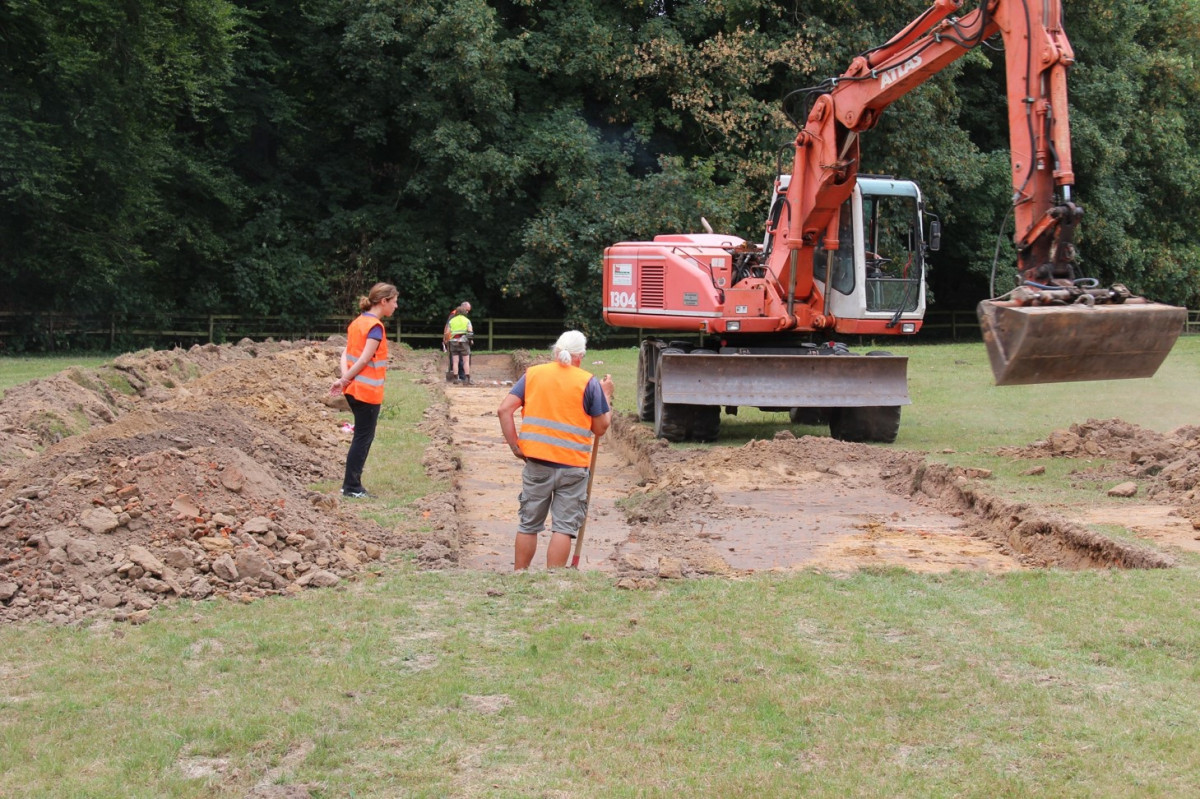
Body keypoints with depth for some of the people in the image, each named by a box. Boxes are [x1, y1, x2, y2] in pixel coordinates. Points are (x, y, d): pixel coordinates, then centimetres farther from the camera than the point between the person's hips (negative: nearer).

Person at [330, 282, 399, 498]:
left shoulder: (357, 323, 11)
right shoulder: (375, 327, -16)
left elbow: (345, 354, 6)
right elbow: (364, 360, -19)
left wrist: (344, 378, -6)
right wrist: (345, 380, -9)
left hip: (354, 389, 8)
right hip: (368, 391, -8)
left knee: (361, 436, 15)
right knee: (363, 438, 0)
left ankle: (351, 485, 17)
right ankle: (352, 487, 4)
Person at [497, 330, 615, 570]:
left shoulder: (532, 374, 3)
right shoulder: (588, 382, -4)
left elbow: (504, 410, -5)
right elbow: (601, 428, 1)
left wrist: (515, 446, 0)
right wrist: (606, 395, 13)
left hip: (536, 462, 3)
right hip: (573, 465, -3)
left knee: (528, 525, 13)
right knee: (563, 527, 2)